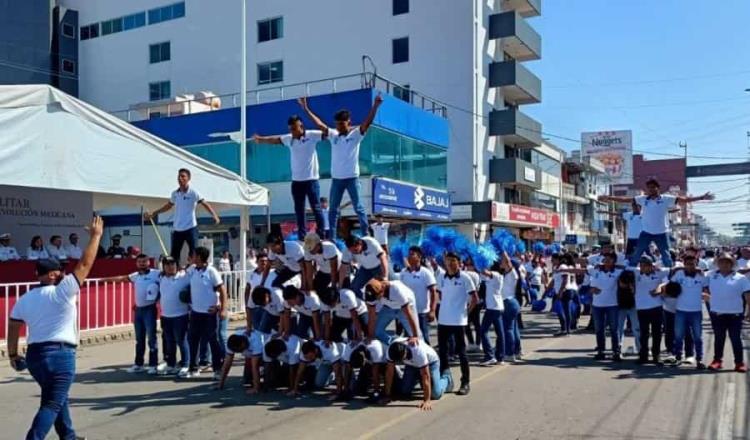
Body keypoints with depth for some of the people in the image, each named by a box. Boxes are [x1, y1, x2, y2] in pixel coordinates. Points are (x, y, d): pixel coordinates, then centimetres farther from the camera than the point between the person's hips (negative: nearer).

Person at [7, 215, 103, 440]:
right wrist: (95, 236, -3)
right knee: (52, 404, -4)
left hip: (34, 354, 8)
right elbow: (85, 264, -10)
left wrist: (13, 354, 20)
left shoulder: (24, 299, 8)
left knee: (57, 398, 23)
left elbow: (13, 329, 10)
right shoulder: (63, 292, -11)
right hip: (60, 353, -8)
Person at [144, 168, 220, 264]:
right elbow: (168, 206, 23)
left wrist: (214, 215, -29)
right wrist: (153, 214, 24)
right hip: (177, 229, 5)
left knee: (194, 252, -6)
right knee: (174, 254, 7)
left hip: (191, 228, -5)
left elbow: (205, 204, -12)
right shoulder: (174, 193, 7)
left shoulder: (193, 193, -7)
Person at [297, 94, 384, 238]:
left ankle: (365, 235, 9)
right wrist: (306, 108, 2)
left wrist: (375, 106, -31)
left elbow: (368, 122, -18)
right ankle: (332, 237, 17)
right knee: (333, 209, 9)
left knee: (358, 208, 3)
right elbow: (319, 124, 5)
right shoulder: (333, 135, 6)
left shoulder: (356, 134, -5)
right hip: (336, 178, 4)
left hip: (352, 178, -4)